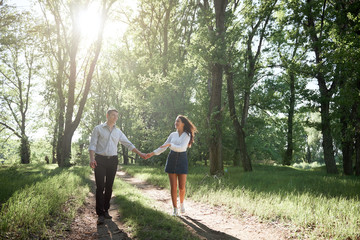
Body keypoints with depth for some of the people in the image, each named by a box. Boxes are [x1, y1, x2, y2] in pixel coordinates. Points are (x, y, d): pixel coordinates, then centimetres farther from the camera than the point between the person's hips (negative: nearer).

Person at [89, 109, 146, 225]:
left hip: (113, 160, 4)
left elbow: (128, 144, 15)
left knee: (109, 187, 5)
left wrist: (140, 153, 9)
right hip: (100, 160, -4)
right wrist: (92, 158, -17)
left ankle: (106, 210, 15)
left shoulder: (118, 132, 14)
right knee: (100, 187, -9)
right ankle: (100, 214, -7)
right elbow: (92, 144, -3)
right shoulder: (98, 129, 3)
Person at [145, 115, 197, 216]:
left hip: (182, 160, -3)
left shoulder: (187, 135, -2)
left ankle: (181, 203, 27)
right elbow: (163, 147, 12)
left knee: (182, 187, -2)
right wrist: (152, 153, 4)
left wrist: (170, 144, -22)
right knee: (173, 187, 0)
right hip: (172, 159, 3)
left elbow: (182, 147, -16)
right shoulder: (172, 134, 10)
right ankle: (175, 209, 9)